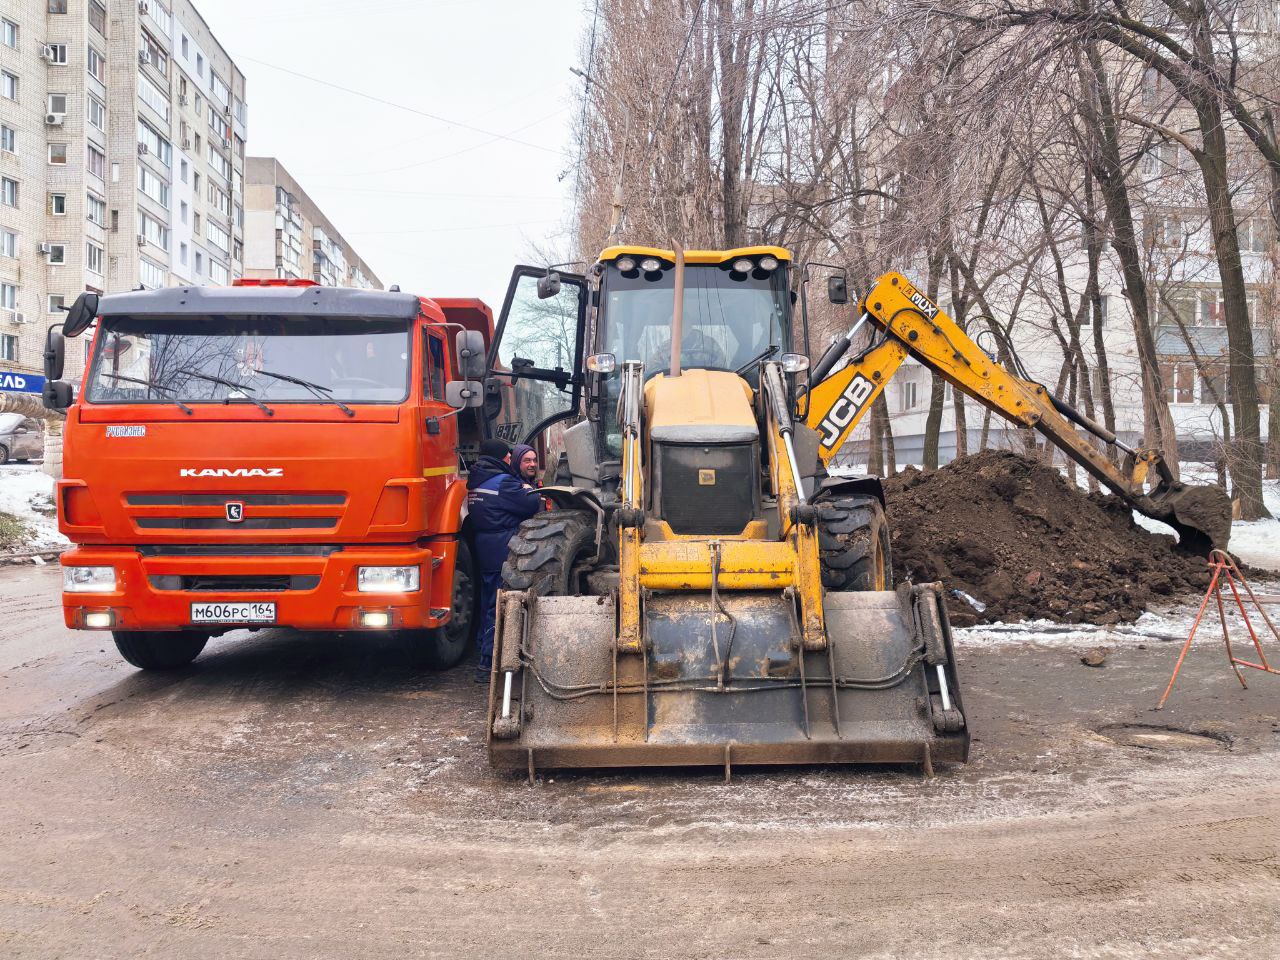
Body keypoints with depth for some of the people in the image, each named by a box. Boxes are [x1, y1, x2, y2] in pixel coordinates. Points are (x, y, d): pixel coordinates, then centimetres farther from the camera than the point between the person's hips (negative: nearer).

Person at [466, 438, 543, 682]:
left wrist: (522, 491, 10)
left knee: (488, 603, 17)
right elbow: (532, 505, -13)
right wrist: (529, 491, 9)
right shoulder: (503, 482, -14)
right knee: (499, 607, -6)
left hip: (483, 549, 9)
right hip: (503, 550, -9)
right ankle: (488, 664, -7)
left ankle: (485, 651, 26)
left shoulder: (475, 481, 14)